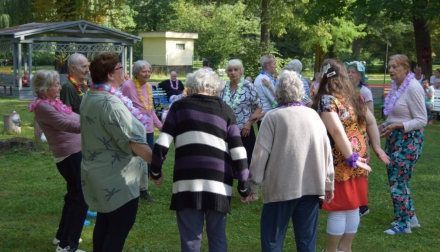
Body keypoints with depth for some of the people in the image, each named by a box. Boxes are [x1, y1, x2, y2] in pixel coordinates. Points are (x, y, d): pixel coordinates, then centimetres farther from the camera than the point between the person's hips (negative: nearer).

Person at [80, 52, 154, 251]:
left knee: (104, 222, 19)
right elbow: (134, 141, -26)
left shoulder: (89, 98, 8)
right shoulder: (111, 103, -24)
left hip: (98, 172, 10)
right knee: (120, 227, -1)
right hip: (116, 177, -10)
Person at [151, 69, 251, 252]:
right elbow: (238, 152, 5)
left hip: (187, 183, -1)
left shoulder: (180, 106, 9)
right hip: (218, 184, 1)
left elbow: (161, 144, 1)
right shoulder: (225, 110, 11)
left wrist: (156, 170, 15)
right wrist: (243, 185, 11)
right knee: (218, 237, 15)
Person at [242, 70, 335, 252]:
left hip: (281, 187, -4)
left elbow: (260, 154, -8)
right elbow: (326, 151, 9)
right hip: (311, 186, 4)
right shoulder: (314, 115, 6)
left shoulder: (273, 117, -7)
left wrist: (253, 185, 0)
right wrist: (328, 183, 17)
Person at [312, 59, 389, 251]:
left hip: (340, 162, -7)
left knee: (338, 209, 1)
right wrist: (376, 147, 18)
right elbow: (371, 122, 15)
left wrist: (350, 158, -20)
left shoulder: (326, 100, -14)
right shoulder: (355, 97, 9)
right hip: (359, 159, 7)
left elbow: (337, 131, -23)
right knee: (353, 206, 14)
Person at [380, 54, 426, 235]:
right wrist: (385, 125, 2)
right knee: (395, 180, 14)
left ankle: (403, 224, 12)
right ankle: (410, 217, 29)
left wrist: (396, 126, -25)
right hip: (394, 138, 9)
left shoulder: (413, 87, -18)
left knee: (398, 182, -3)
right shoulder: (395, 86, 7)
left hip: (409, 140, -9)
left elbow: (421, 120, -18)